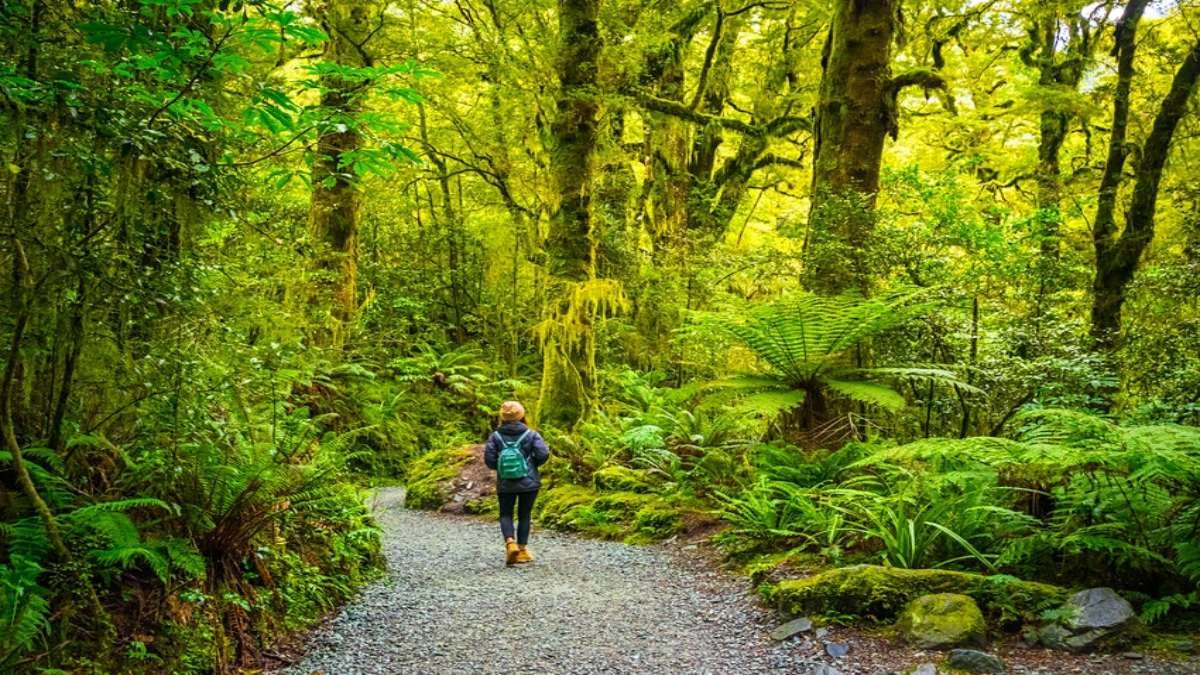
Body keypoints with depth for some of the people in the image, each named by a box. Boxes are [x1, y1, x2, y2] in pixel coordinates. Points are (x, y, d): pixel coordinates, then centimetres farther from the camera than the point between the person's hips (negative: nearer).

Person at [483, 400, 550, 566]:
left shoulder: (495, 436, -5)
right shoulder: (531, 435, -6)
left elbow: (489, 459, -8)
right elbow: (543, 454, -14)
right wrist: (533, 464, 6)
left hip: (505, 484, 0)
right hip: (529, 483, 0)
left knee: (505, 515, 11)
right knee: (524, 515, 12)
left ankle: (510, 542, -12)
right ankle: (522, 549, 17)